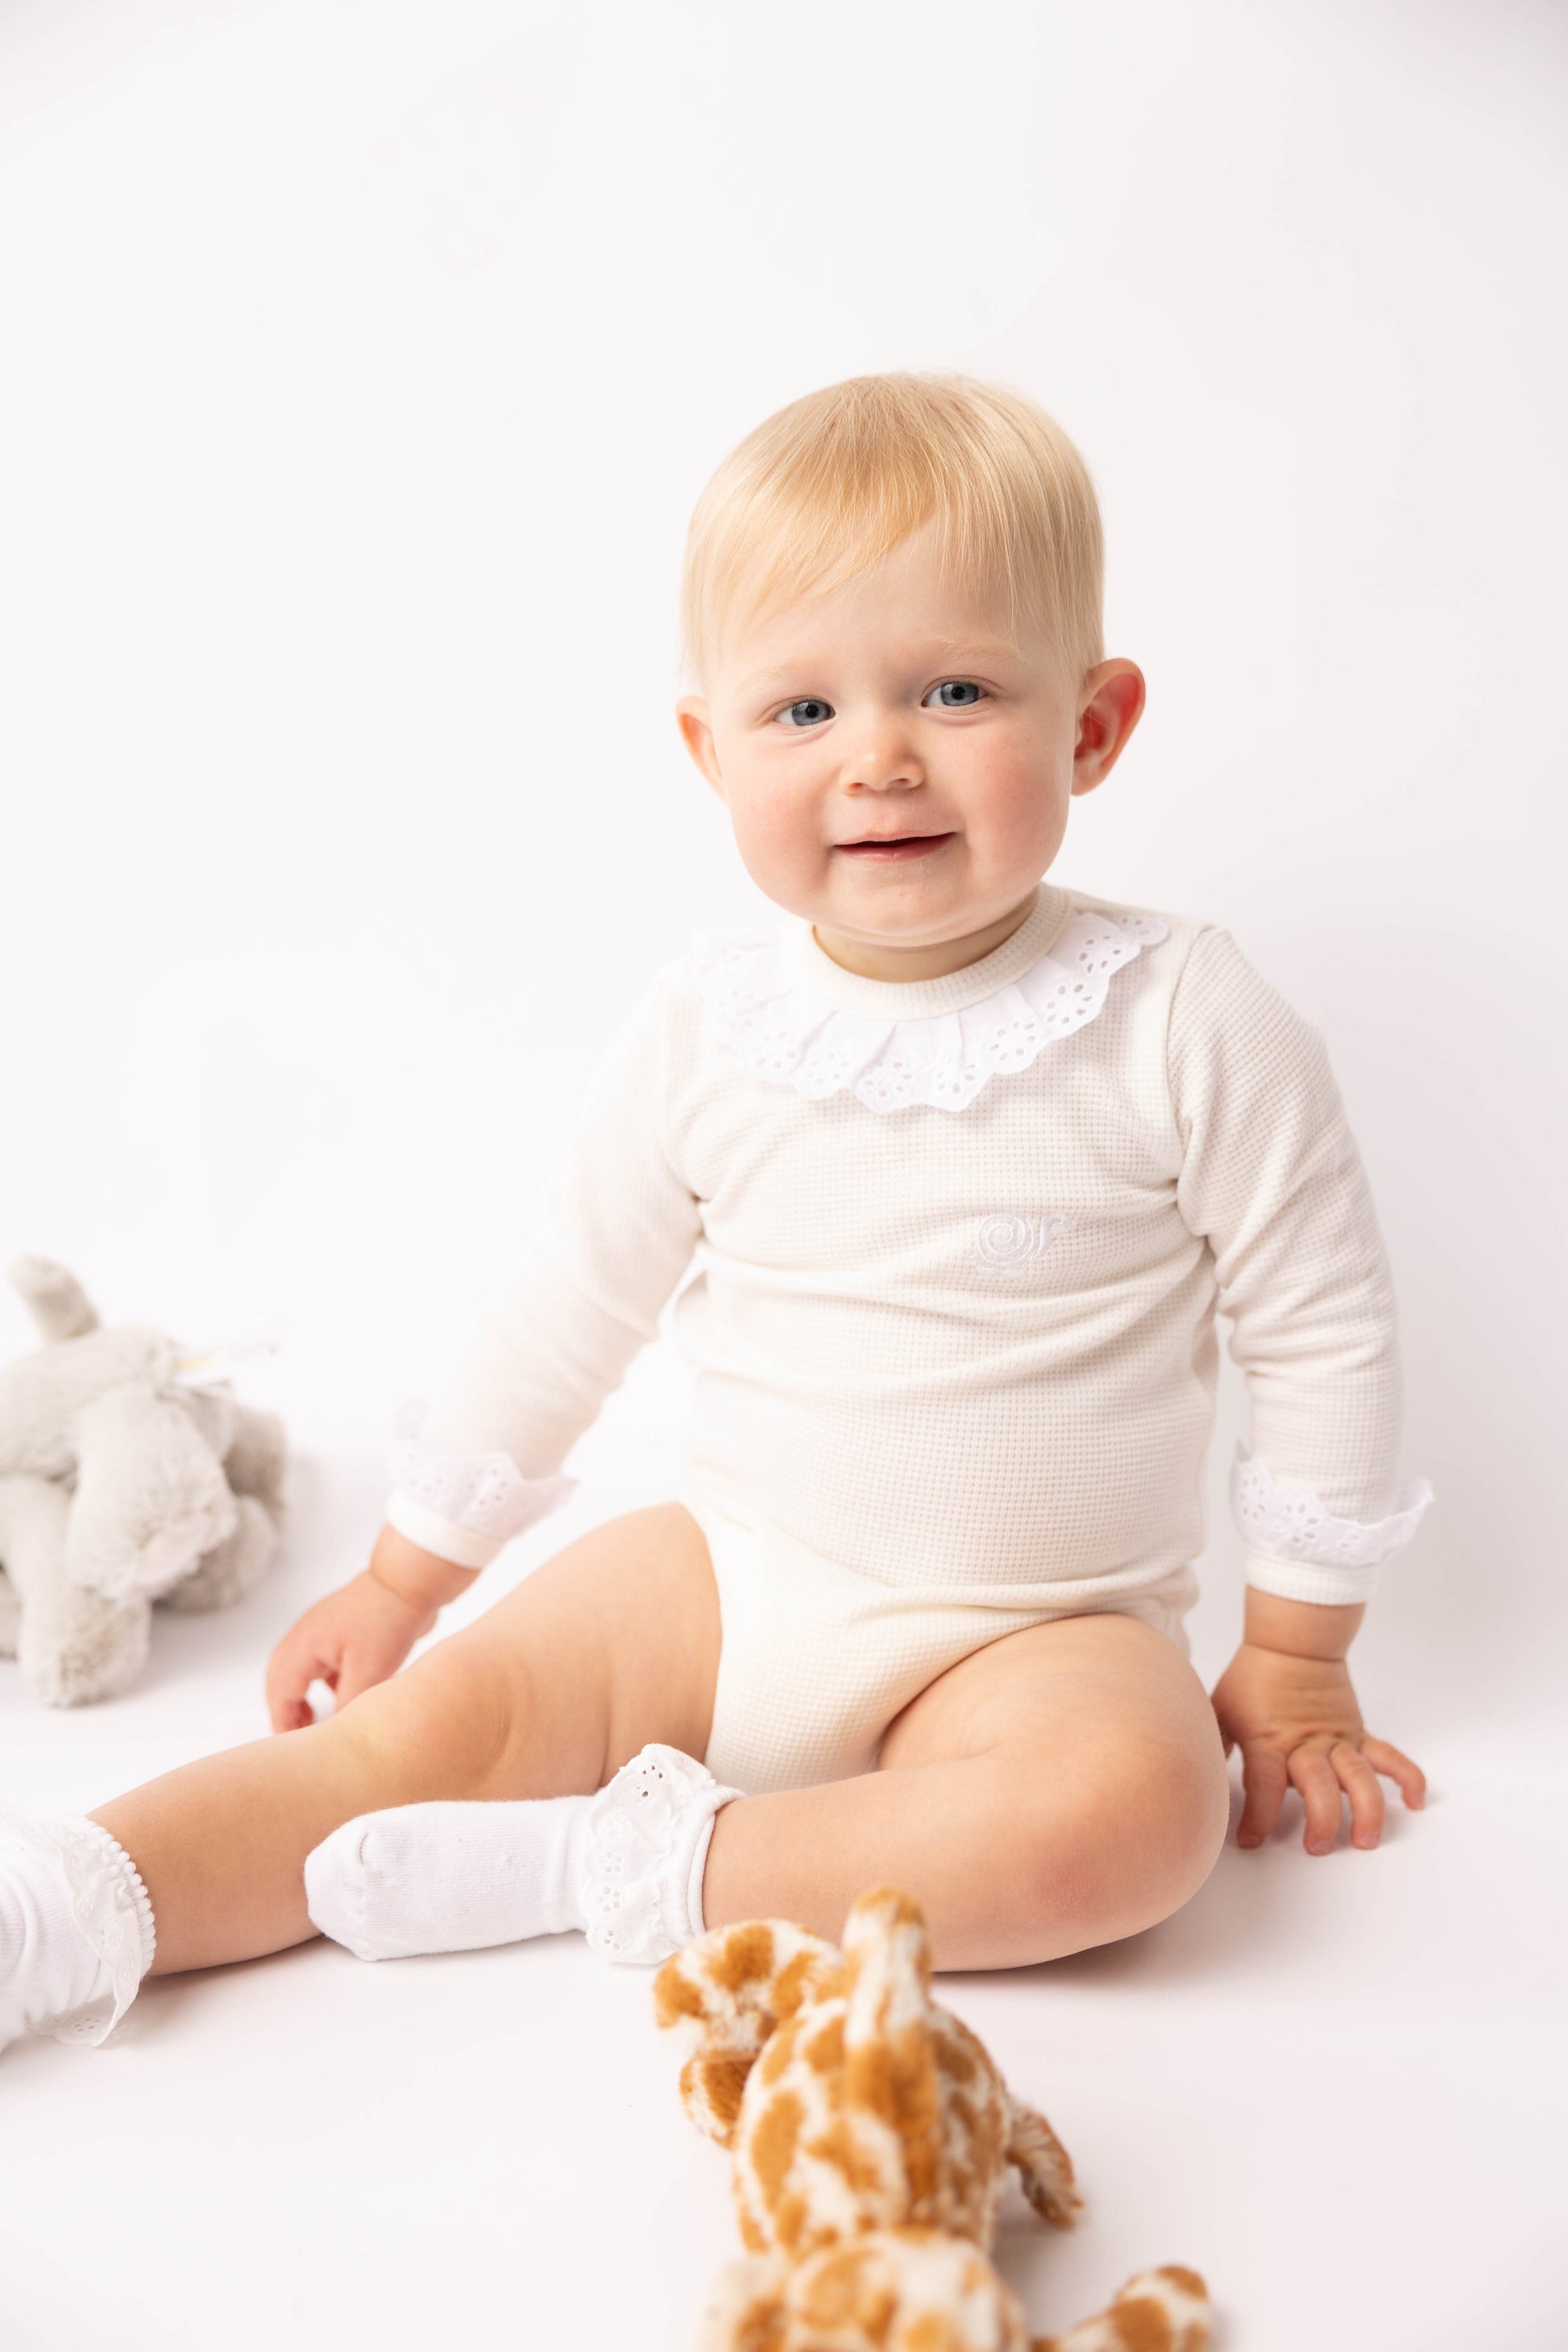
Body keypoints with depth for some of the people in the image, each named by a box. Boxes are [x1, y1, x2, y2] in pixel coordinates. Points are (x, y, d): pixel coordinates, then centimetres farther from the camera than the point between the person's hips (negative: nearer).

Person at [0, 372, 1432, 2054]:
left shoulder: (1186, 1026, -13)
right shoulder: (704, 1029, -5)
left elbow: (1324, 1330, -4)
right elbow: (566, 1306, 6)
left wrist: (1296, 1658, 1)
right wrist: (403, 1580, 12)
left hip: (1039, 1635, -2)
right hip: (729, 1583, 3)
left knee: (1131, 1805, -32)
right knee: (430, 1727, -16)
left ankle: (622, 1865, -24)